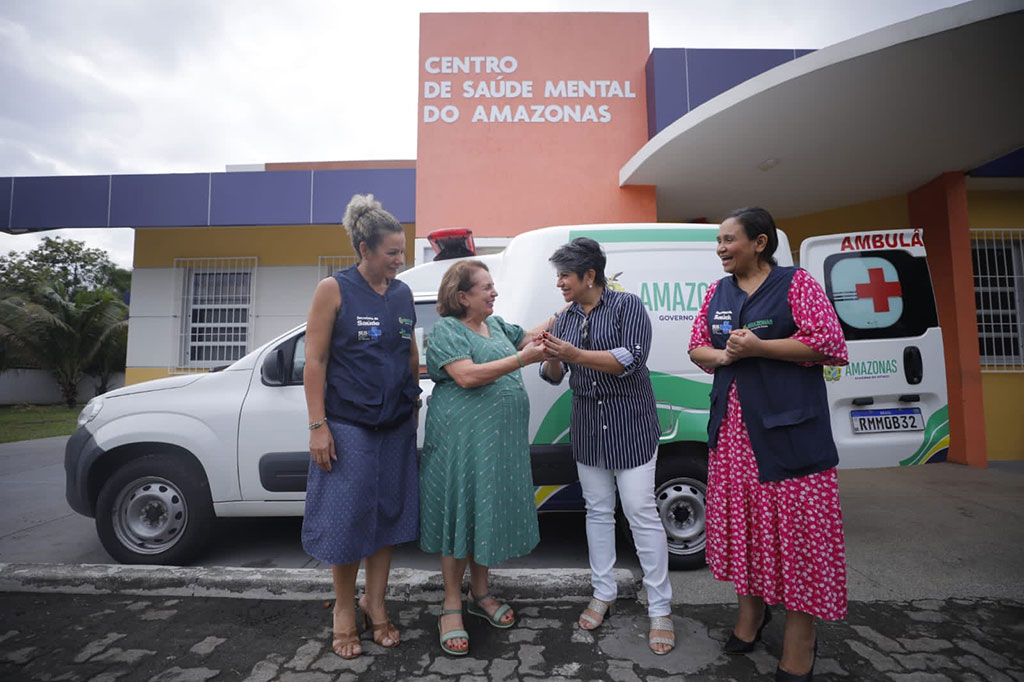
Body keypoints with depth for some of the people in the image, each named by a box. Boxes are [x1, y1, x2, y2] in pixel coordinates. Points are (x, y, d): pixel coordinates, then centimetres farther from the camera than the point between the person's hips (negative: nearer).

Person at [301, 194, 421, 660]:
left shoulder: (403, 294, 6)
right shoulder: (333, 290, -7)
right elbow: (315, 361, -9)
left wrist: (414, 402, 12)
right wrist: (317, 425, -12)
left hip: (396, 426, 5)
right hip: (348, 424, -4)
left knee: (388, 514, 11)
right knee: (347, 517, 6)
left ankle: (375, 603, 30)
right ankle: (344, 609, 28)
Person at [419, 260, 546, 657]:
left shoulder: (496, 324, 13)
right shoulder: (446, 330, -10)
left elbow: (528, 338, 27)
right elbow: (467, 376, -23)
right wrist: (522, 359, -23)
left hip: (500, 439, 7)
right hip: (461, 438, -7)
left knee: (489, 512, 15)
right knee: (460, 514, 3)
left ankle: (480, 593, 33)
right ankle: (452, 607, 19)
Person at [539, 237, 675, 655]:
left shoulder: (627, 306, -8)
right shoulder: (566, 318, 8)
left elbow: (632, 359, -21)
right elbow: (553, 376, 5)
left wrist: (575, 355, -29)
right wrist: (552, 359, -19)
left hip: (630, 425, -5)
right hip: (587, 426, 6)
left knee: (641, 512, -3)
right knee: (598, 510, 13)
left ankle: (660, 609, 11)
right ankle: (603, 593, 28)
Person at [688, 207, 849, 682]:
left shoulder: (795, 283, -4)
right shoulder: (717, 293, 12)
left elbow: (829, 343, -11)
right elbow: (696, 348, 14)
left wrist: (756, 347, -17)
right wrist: (723, 355, -8)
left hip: (789, 425, -5)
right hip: (732, 427, 6)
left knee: (795, 519, 0)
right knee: (740, 514, 12)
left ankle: (800, 631, 18)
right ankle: (752, 606, 32)